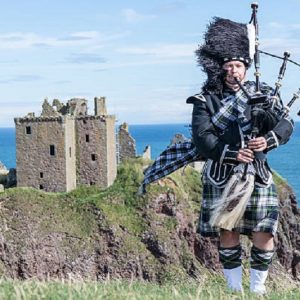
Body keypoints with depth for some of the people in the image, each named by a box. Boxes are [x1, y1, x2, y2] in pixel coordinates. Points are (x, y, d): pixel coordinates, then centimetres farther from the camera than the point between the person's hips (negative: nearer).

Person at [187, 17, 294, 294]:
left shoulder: (264, 93, 9)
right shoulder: (206, 99, 2)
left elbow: (286, 124, -1)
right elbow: (202, 138, -9)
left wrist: (269, 139, -22)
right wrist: (230, 153, -23)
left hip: (257, 174, 2)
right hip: (221, 175, -1)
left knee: (264, 233, -3)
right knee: (228, 233, 2)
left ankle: (258, 288, 15)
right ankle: (234, 288, 17)